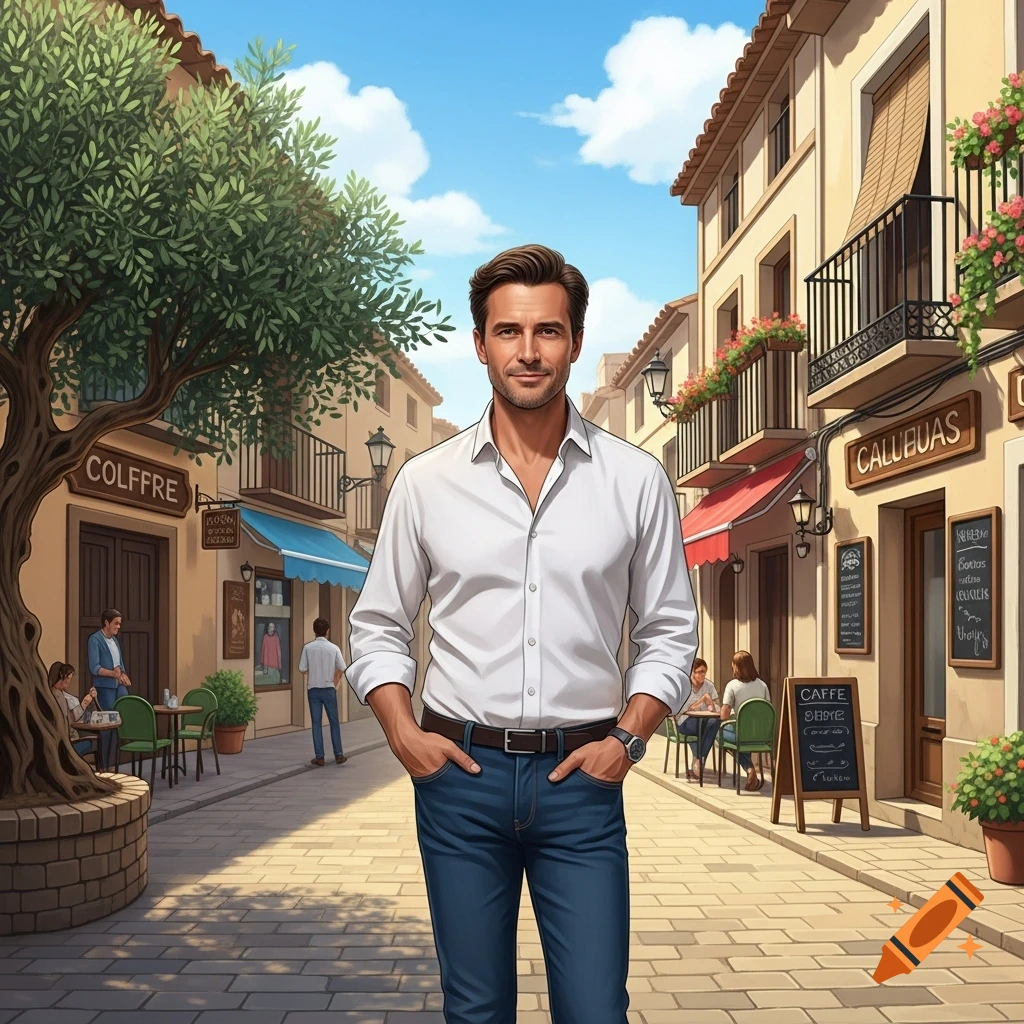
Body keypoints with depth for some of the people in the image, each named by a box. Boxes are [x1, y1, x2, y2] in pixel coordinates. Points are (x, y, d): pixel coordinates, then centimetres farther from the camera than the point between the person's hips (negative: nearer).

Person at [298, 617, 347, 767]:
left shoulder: (308, 648, -8)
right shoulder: (334, 648, -7)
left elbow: (302, 669, -6)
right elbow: (342, 668, -3)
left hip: (313, 689, 0)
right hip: (329, 689, 0)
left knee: (316, 723, 6)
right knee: (334, 722, 12)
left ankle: (319, 757, 5)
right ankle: (338, 754, 14)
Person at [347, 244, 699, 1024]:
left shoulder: (636, 480, 2)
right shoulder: (426, 482, 2)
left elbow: (670, 633, 8)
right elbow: (378, 628, 10)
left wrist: (628, 738, -5)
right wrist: (402, 732, -4)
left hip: (582, 779, 0)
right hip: (461, 771, 1)